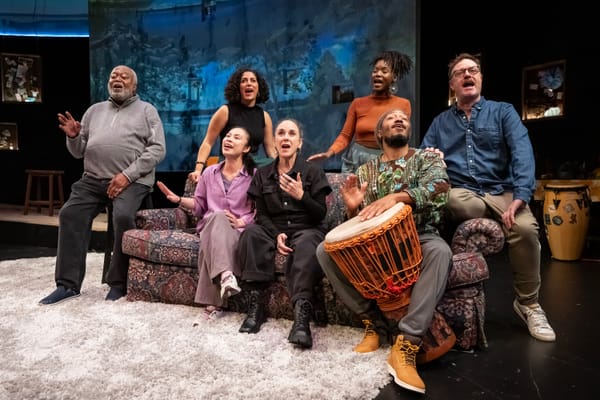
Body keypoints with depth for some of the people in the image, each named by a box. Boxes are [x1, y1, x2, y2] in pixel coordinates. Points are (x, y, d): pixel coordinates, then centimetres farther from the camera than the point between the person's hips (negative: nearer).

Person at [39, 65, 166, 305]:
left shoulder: (146, 110, 10)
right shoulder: (95, 110, 23)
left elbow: (157, 149, -5)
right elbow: (79, 152, 22)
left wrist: (127, 175, -15)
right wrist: (73, 137, -2)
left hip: (133, 180, -4)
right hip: (93, 179, 5)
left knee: (123, 216, -30)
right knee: (69, 214, -16)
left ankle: (119, 282, -14)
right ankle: (68, 284, -8)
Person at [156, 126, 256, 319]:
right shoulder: (210, 172, 17)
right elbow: (200, 204, 22)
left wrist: (243, 221, -16)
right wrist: (179, 199, 6)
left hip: (239, 231, -2)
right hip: (210, 227, 2)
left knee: (211, 244, -38)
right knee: (217, 216, -37)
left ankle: (213, 301, -39)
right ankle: (225, 274, -55)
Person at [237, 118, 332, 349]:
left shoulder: (313, 171, 2)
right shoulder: (262, 174, 11)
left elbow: (321, 214, -3)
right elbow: (261, 214, 4)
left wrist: (301, 196, -22)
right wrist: (276, 235, -16)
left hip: (307, 229, -3)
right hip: (274, 230, 3)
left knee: (307, 243, -38)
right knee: (251, 232, -29)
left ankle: (302, 315, -49)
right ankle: (255, 305, -29)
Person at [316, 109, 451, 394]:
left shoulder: (428, 157, 6)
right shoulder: (365, 171, 13)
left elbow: (439, 189, -17)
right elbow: (359, 219, 10)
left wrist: (398, 196, -35)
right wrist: (352, 208, -16)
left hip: (419, 237, -2)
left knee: (440, 251, -37)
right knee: (325, 250, -21)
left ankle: (406, 344, -36)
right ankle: (375, 323, -13)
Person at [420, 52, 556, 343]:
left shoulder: (503, 112, 9)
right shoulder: (440, 122, 16)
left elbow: (522, 154, -6)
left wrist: (519, 198, -22)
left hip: (501, 192, 0)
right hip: (461, 195, 0)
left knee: (526, 227, -30)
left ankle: (529, 304, -7)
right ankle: (499, 220, -10)